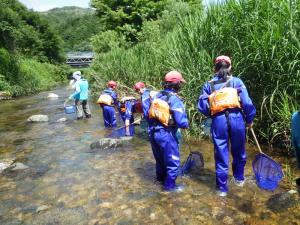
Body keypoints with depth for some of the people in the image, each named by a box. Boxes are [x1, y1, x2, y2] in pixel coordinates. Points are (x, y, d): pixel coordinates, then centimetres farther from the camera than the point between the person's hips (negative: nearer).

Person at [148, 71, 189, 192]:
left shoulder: (157, 95, 2)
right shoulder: (175, 100, -19)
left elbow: (148, 113, 9)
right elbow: (181, 122, -23)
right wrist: (186, 124, -1)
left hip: (153, 132, 8)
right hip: (166, 134, -7)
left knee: (160, 157, 26)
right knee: (173, 160, 11)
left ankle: (161, 177, 46)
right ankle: (169, 185, 21)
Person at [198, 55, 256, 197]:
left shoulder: (209, 85, 7)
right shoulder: (237, 81, 3)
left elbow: (202, 106, 2)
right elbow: (247, 103, -3)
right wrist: (249, 120, 12)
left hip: (218, 121, 0)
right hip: (236, 119, 0)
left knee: (221, 155, 10)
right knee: (239, 152, 22)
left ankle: (222, 188, 19)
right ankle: (239, 179, 40)